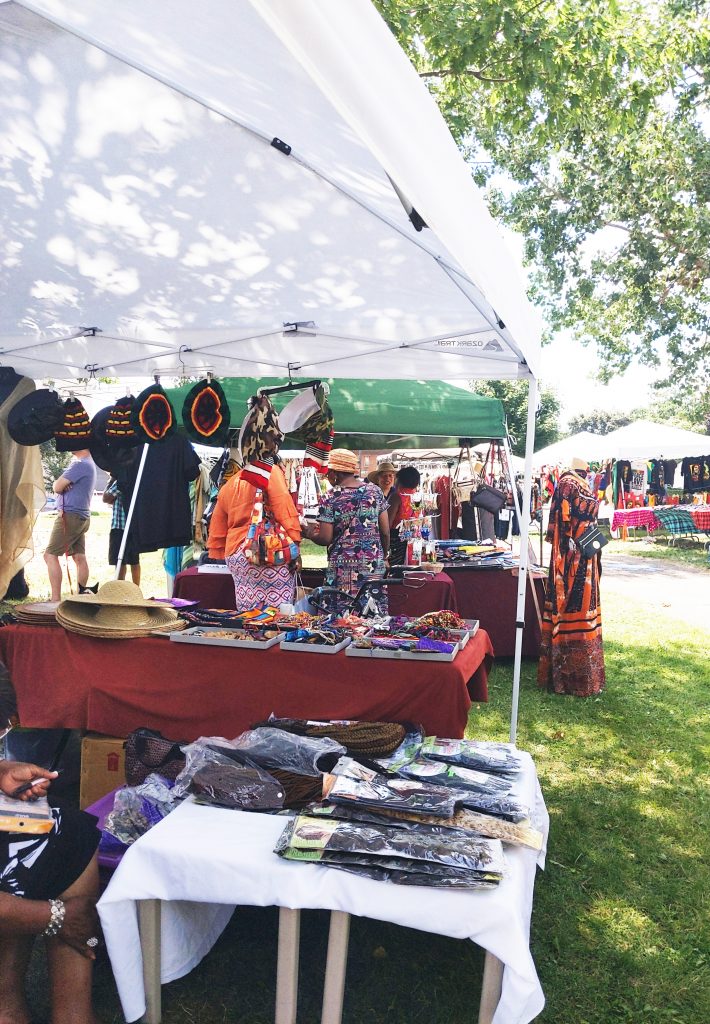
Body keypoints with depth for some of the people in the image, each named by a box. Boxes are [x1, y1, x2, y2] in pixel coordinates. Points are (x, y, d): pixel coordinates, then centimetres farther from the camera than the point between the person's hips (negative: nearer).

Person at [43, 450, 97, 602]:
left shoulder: (80, 464, -16)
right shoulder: (89, 463, 16)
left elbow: (57, 487, -16)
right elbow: (59, 486, 16)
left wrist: (58, 483, 6)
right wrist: (62, 484, -6)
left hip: (70, 515, -10)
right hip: (82, 516, 10)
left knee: (50, 555, -9)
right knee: (79, 557, 9)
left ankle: (56, 599, -12)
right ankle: (82, 594, 12)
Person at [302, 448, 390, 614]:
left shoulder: (331, 499, -7)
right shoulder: (375, 491, 4)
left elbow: (325, 539, -8)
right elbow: (385, 532, 4)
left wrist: (309, 533, 11)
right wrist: (384, 555, 19)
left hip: (344, 567, -4)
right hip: (374, 564, 4)